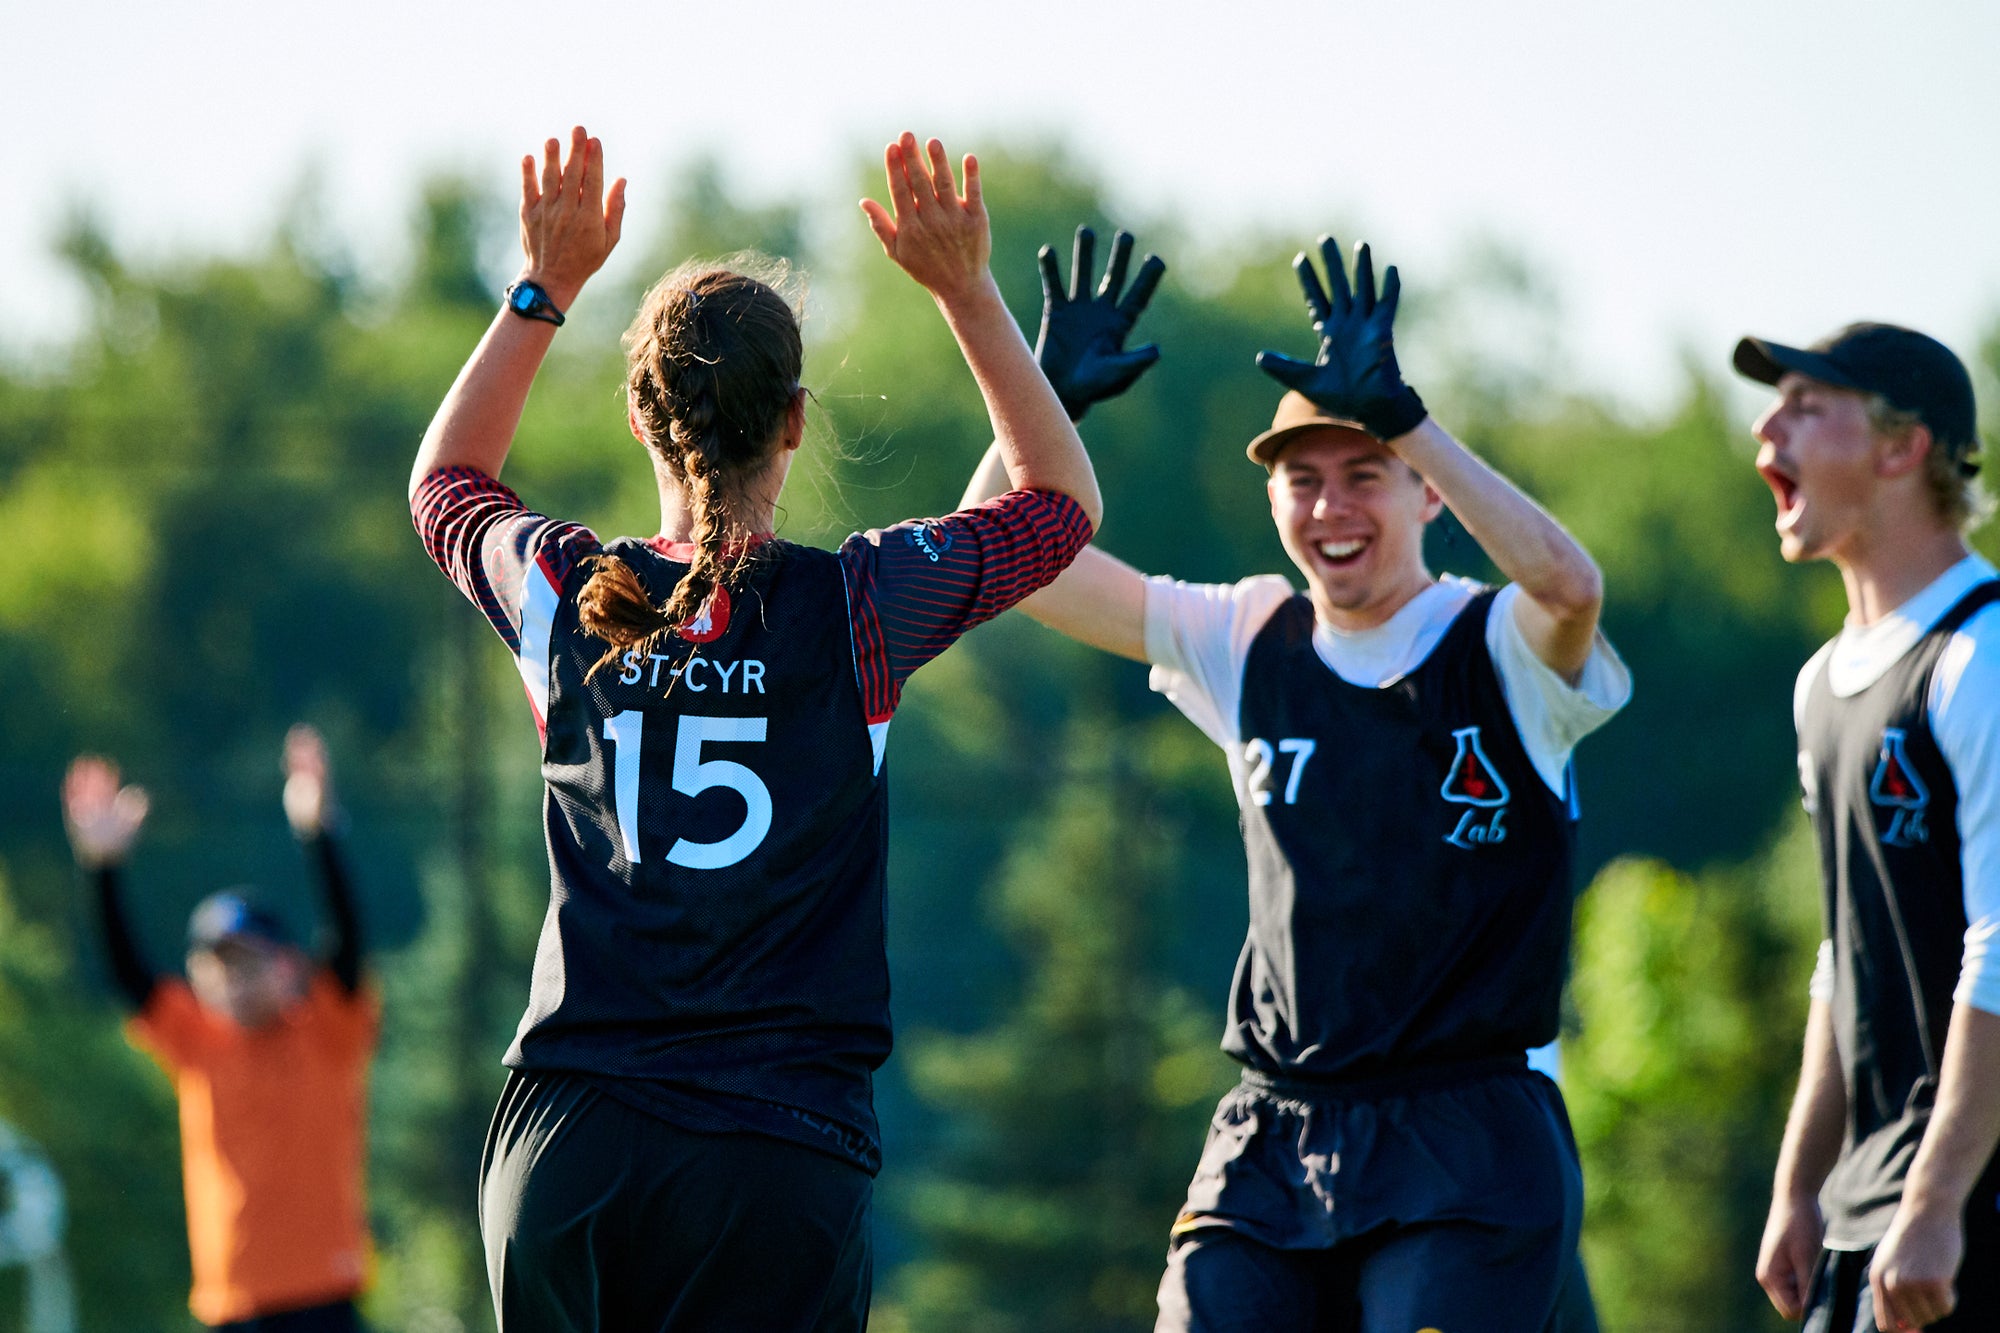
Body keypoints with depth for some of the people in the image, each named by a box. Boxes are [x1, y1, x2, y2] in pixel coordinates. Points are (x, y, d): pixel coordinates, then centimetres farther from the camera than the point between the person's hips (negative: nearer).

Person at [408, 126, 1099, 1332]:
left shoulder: (569, 601, 3)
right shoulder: (858, 610, -3)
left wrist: (545, 287, 25)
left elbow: (445, 479, 28)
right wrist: (967, 289, 15)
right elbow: (1065, 502, 16)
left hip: (567, 1144, 3)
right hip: (782, 1157, -2)